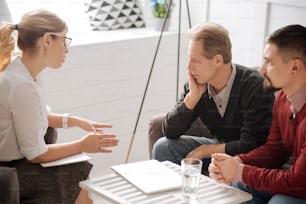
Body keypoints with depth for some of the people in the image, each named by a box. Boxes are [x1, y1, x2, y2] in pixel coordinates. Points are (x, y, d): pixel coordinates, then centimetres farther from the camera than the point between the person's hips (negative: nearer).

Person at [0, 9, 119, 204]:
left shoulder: (29, 71, -1)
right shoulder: (22, 85, -28)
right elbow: (36, 154, -20)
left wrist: (76, 121, 6)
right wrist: (82, 145, -10)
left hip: (19, 160, 8)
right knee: (81, 176, -3)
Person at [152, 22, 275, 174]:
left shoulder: (254, 86, -24)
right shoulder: (196, 84, -8)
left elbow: (252, 145, -24)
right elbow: (170, 132, -9)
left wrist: (206, 150, -16)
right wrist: (193, 96, -21)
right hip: (217, 146, 6)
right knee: (163, 147, -9)